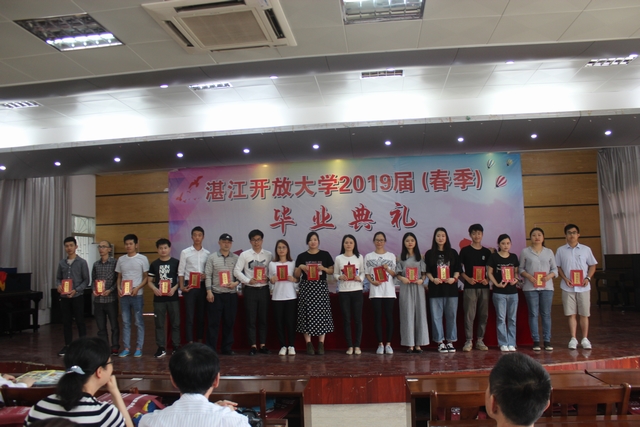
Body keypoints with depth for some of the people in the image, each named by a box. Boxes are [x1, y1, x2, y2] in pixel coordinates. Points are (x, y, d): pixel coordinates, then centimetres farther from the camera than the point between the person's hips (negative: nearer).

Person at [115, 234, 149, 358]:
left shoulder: (142, 259, -2)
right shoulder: (121, 259, 10)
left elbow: (146, 277, -1)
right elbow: (119, 277, 15)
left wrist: (137, 288, -15)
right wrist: (118, 288, -2)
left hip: (137, 295, -4)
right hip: (123, 295, 4)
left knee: (139, 322, 1)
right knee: (125, 322, 8)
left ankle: (139, 348, 9)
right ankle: (126, 348, 15)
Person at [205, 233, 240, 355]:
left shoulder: (236, 258, 7)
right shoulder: (212, 257, 3)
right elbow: (208, 275, 0)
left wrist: (236, 283, -12)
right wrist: (209, 291, -7)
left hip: (231, 294, 2)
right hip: (216, 294, -2)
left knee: (229, 322, 8)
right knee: (214, 322, 0)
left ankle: (226, 348, 18)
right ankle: (210, 348, 8)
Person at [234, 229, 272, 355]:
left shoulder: (268, 255, 5)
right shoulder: (244, 255, 1)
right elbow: (237, 271, -1)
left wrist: (269, 278, -12)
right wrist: (248, 280, -11)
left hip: (264, 289, 1)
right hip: (250, 289, -1)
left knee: (263, 318, 8)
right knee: (251, 319, 2)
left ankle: (263, 345, 18)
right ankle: (252, 346, 10)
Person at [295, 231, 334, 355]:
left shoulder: (325, 255, 6)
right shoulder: (302, 256, 6)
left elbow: (332, 271, 8)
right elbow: (296, 276, 8)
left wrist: (323, 268, -10)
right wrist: (300, 267, -11)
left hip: (321, 287, 0)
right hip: (306, 287, 0)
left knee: (322, 314, -2)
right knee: (307, 314, -2)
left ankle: (321, 344, 4)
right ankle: (309, 344, 3)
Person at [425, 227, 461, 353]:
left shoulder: (453, 253, 8)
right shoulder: (429, 254, 5)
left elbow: (458, 269, 7)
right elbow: (427, 271, 3)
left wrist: (454, 278, -10)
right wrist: (433, 279, -14)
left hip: (451, 288, 1)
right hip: (435, 288, -1)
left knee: (451, 315, 5)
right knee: (437, 316, 1)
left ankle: (450, 341, 14)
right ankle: (440, 342, 8)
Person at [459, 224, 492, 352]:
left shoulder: (487, 252, 11)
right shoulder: (465, 251, 2)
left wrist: (487, 280, -5)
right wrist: (468, 279, -14)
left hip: (484, 287, 3)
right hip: (470, 287, -3)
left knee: (483, 314, 5)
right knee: (469, 314, -5)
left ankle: (480, 340, 15)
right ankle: (468, 341, 2)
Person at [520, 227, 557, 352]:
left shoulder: (549, 252, 10)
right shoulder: (525, 252, 5)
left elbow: (555, 269, 9)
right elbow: (521, 269, 4)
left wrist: (549, 276, -11)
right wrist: (529, 276, -14)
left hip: (547, 287, 1)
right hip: (530, 287, -1)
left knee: (546, 314, 3)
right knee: (533, 314, 1)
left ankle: (547, 340, 10)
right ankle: (536, 341, 7)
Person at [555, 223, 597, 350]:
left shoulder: (586, 249, 5)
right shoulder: (561, 250, 5)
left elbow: (592, 265, 8)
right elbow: (558, 267, 7)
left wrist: (588, 278, -8)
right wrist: (565, 279, -8)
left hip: (583, 287, 0)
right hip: (568, 287, 0)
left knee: (584, 314, 4)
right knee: (571, 314, 3)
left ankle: (585, 339, 13)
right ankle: (573, 339, 9)